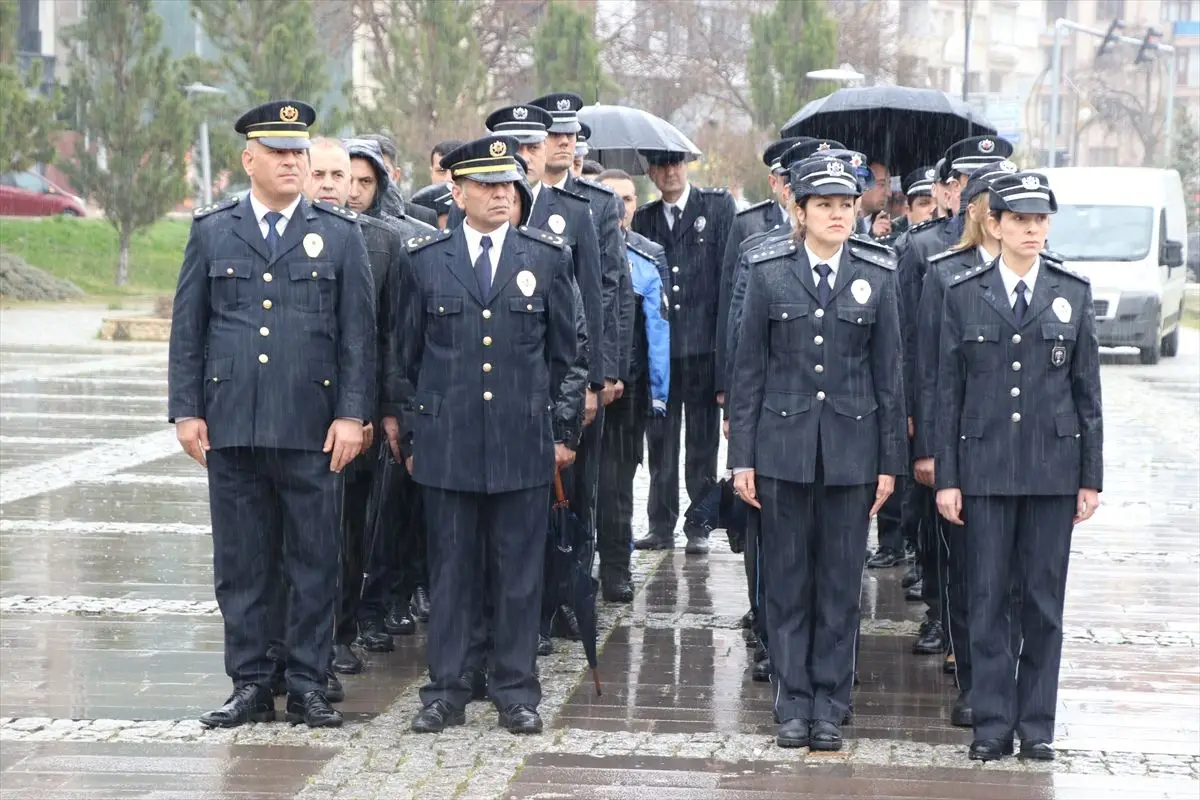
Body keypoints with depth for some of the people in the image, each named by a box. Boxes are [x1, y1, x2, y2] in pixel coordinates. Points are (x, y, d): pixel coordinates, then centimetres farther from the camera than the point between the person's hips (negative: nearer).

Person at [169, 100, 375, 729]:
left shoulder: (340, 234, 6)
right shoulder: (211, 232, 9)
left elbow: (358, 333, 3)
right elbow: (187, 329, 9)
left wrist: (353, 415, -5)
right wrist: (186, 411, 1)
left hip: (312, 429, -1)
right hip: (231, 427, 1)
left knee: (314, 562, 2)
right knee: (240, 563, 5)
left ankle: (308, 686, 11)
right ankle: (250, 685, 14)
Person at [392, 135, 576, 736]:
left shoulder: (548, 257, 5)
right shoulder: (425, 259, 5)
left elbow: (563, 353, 10)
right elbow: (408, 354, 10)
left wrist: (560, 431, 7)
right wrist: (412, 434, 8)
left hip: (524, 443, 0)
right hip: (446, 443, 0)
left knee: (519, 572, 3)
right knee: (450, 569, 5)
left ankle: (516, 691, 12)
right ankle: (445, 690, 12)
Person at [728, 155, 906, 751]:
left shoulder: (877, 276, 2)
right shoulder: (769, 272, 0)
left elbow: (889, 373, 5)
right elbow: (749, 369, 3)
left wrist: (891, 460, 3)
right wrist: (742, 455, -1)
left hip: (852, 447, 0)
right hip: (783, 445, 0)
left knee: (841, 583, 5)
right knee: (787, 581, 5)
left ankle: (830, 707, 14)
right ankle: (793, 705, 14)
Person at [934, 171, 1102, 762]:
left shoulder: (1073, 292, 5)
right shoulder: (963, 293, 2)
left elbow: (1088, 391, 6)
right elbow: (948, 392, 3)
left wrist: (1091, 476, 3)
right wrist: (946, 476, -1)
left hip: (1053, 469, 1)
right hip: (985, 468, 0)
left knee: (1044, 602, 4)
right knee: (988, 600, 2)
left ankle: (1037, 724, 13)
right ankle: (992, 724, 9)